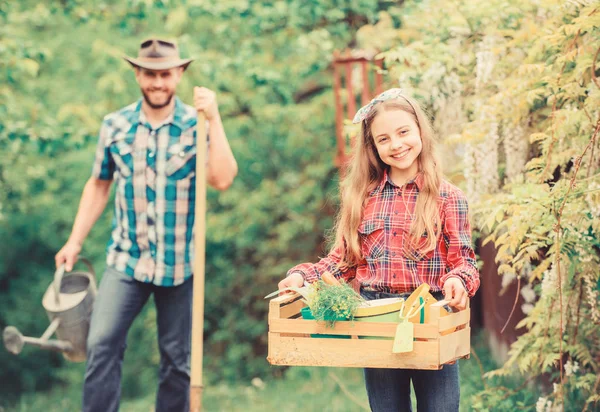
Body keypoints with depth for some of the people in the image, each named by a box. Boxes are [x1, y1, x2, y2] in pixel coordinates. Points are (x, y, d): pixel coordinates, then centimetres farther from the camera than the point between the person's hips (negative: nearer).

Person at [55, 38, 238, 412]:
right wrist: (75, 241, 8)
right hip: (127, 259, 1)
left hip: (180, 263, -1)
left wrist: (214, 119, -21)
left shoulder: (197, 125, -5)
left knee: (177, 358, 9)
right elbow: (99, 185, 11)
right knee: (101, 343, -14)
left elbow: (223, 179, -19)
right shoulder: (115, 126, 2)